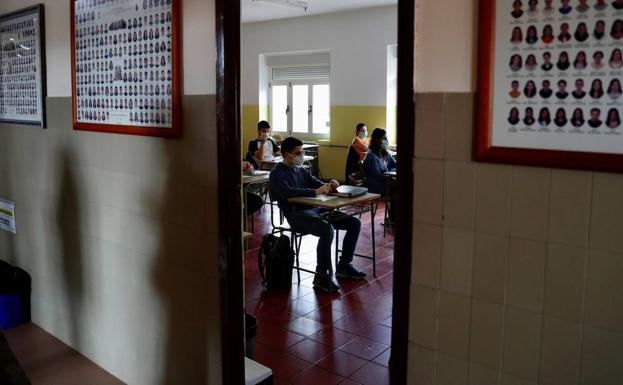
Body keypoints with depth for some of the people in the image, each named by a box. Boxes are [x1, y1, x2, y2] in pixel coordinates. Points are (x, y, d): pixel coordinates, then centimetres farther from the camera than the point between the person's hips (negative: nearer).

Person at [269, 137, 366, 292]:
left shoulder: (301, 170, 20)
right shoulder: (277, 174, -5)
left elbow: (317, 184, 19)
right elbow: (288, 192, -23)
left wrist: (329, 185, -5)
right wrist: (315, 192, -30)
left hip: (314, 209, 8)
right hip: (297, 214, -8)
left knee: (354, 223, 1)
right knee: (327, 230, -36)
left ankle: (343, 266, 12)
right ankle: (321, 277, -21)